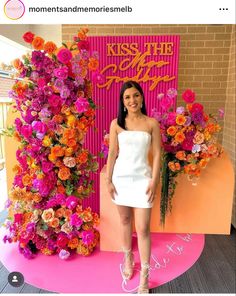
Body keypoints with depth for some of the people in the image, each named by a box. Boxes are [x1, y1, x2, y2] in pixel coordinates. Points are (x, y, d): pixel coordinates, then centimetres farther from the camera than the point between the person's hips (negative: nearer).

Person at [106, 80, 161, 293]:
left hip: (142, 179, -1)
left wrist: (154, 181, -7)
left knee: (143, 228, 1)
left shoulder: (152, 123, -2)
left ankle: (144, 276, 17)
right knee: (125, 221, 17)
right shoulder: (116, 124, 1)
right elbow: (112, 154, 2)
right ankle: (128, 258, 40)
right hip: (121, 178, 2)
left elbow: (157, 154, -2)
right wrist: (109, 180, 0)